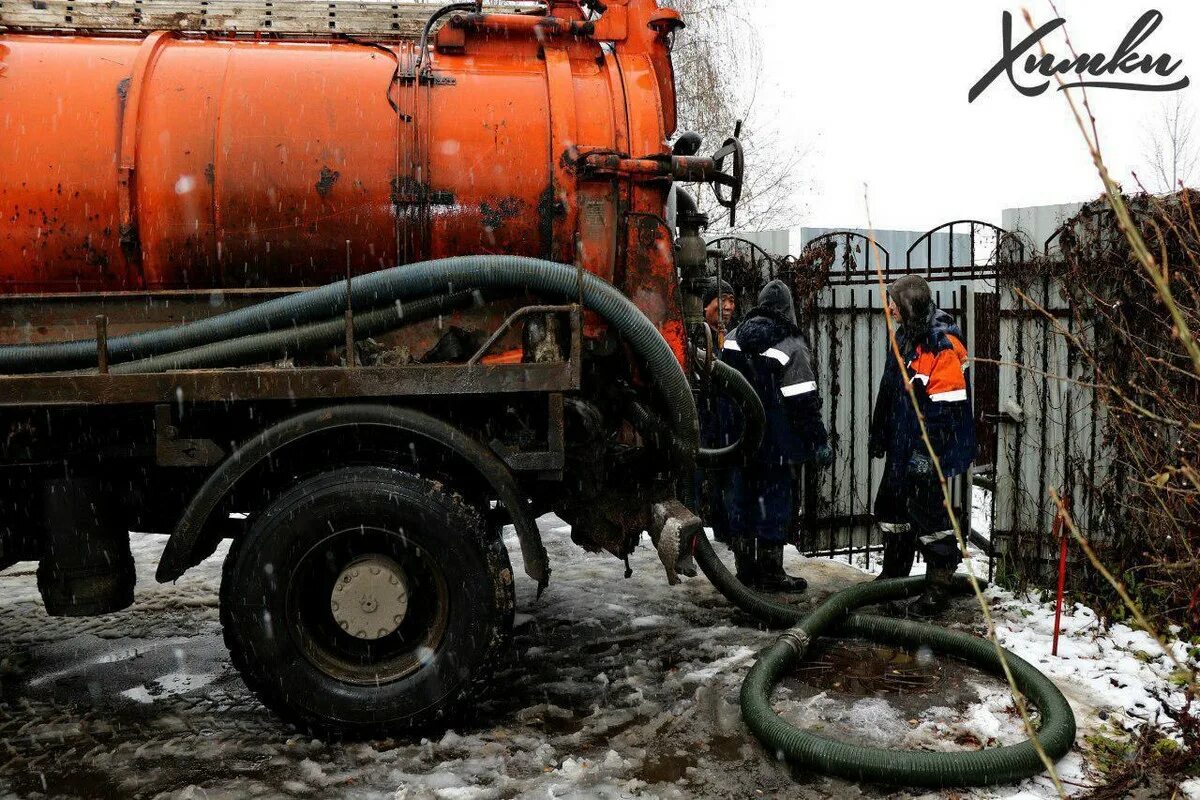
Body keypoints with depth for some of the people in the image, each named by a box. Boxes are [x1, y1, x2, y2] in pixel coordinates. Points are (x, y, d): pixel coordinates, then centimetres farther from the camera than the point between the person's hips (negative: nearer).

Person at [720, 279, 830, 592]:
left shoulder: (733, 338, 7)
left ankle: (745, 569, 18)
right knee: (775, 499, 2)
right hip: (775, 443, -5)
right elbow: (805, 401, -13)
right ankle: (770, 572, 7)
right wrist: (819, 441, -8)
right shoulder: (790, 346, -11)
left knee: (740, 497, 11)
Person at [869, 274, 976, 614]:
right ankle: (892, 576, 34)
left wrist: (927, 450, -24)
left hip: (928, 447, -10)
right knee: (891, 507, 18)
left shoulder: (943, 343, -18)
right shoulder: (904, 336, 11)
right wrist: (879, 433, 21)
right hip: (901, 444, 10)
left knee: (928, 512, -3)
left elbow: (945, 405, -23)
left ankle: (938, 587, 11)